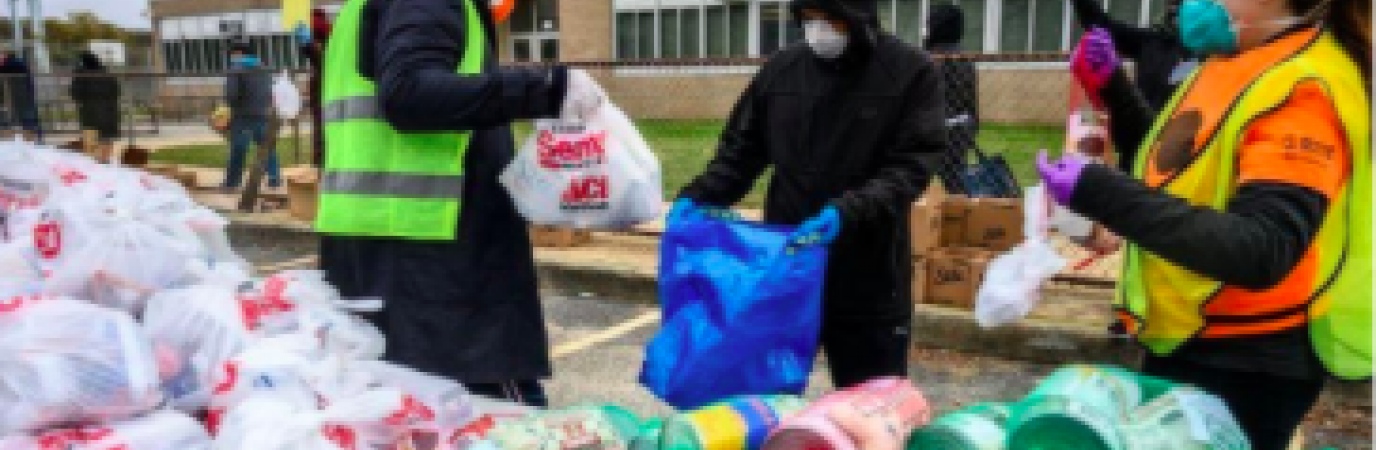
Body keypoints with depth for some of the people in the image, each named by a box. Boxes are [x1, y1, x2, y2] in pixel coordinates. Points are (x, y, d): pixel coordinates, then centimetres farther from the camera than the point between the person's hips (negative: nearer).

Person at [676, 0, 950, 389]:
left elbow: (911, 167, -12)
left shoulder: (913, 72, -5)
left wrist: (847, 211, -28)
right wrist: (697, 196, -8)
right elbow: (740, 152, 9)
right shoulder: (782, 69, 4)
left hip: (868, 278, -3)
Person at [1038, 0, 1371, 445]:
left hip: (1246, 363, -8)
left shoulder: (1304, 86, -21)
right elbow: (1174, 165, 17)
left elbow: (1260, 253, -30)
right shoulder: (1235, 61, 6)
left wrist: (1101, 193, -37)